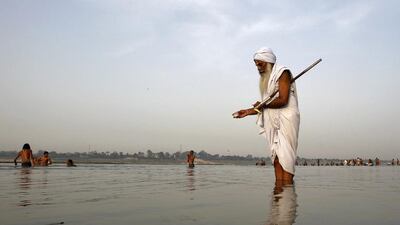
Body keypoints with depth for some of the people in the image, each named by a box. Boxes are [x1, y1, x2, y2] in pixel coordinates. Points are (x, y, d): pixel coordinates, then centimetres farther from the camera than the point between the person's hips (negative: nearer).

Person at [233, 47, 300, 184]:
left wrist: (263, 104, -4)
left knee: (284, 157, -14)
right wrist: (248, 112, 13)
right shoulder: (266, 79, 22)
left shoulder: (283, 73, -2)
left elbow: (283, 100, -14)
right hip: (272, 121, 8)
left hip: (285, 119, -7)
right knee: (276, 158, 0)